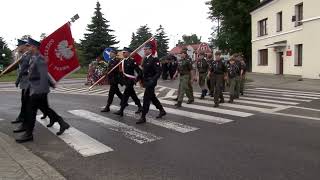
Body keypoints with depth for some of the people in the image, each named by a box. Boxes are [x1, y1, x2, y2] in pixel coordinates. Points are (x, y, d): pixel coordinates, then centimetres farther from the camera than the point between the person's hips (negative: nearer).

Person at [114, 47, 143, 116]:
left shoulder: (132, 61, -14)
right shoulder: (123, 61, 8)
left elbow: (139, 71, -16)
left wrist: (137, 79, -16)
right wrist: (123, 79, 14)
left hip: (130, 80, -8)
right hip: (125, 80, 8)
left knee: (125, 95, -8)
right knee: (132, 95, 16)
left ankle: (121, 111, -3)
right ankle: (140, 107, 29)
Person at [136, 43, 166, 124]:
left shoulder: (154, 59, -15)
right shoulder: (145, 59, 10)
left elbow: (158, 72, -19)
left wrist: (153, 80, -29)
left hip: (151, 82, -9)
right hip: (146, 82, 9)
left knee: (146, 99, -6)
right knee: (152, 97, 19)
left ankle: (143, 117, 2)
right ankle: (162, 111, 35)